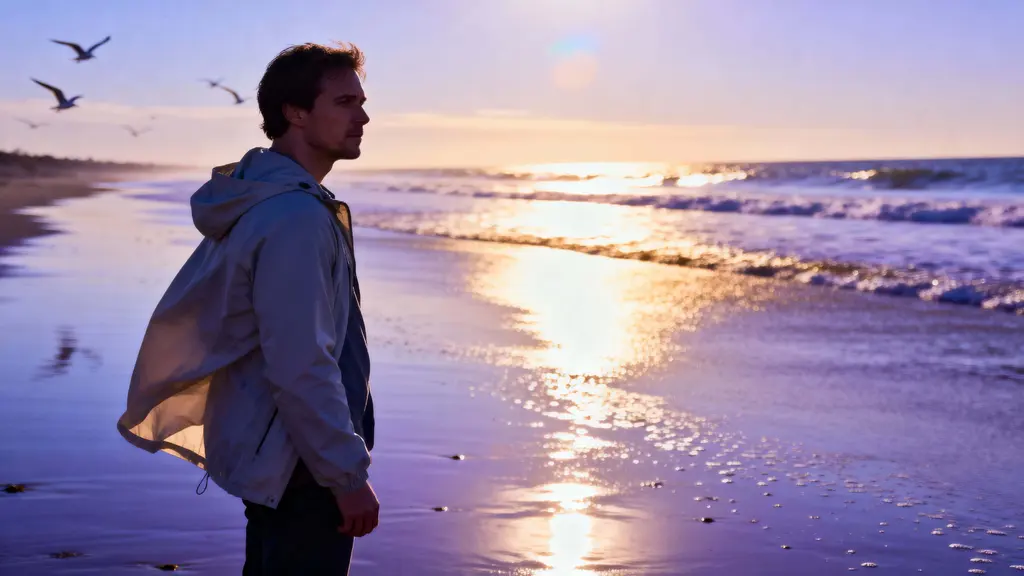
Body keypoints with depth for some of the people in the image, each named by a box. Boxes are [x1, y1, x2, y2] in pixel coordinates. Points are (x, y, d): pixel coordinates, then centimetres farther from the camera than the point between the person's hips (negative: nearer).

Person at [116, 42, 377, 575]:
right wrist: (348, 475, -20)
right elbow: (302, 367, -27)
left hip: (263, 455, 10)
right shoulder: (296, 218, -23)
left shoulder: (258, 199, 10)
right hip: (297, 469, -10)